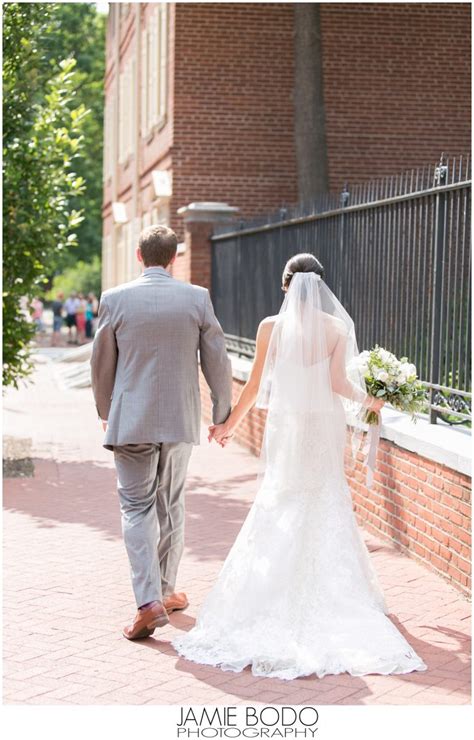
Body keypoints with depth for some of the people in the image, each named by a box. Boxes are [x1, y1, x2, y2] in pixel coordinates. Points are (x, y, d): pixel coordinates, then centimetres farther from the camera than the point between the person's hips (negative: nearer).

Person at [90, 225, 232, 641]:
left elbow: (102, 365, 3)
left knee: (137, 509, 2)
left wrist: (105, 413, 20)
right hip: (181, 420, 2)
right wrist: (223, 412, 14)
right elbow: (217, 362, 0)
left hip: (131, 420, -2)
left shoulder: (115, 299, -6)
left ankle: (149, 602, -12)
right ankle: (166, 589, 28)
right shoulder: (197, 298, -4)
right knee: (171, 506, 17)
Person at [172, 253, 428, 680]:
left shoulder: (271, 327, -7)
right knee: (326, 504, 11)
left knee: (281, 506, 9)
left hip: (285, 425, -1)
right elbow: (339, 382, -8)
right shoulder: (337, 328, -6)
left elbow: (256, 384, -4)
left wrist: (230, 424, 7)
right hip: (326, 423, 1)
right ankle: (332, 592, 13)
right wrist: (369, 400, 11)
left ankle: (276, 593, 10)